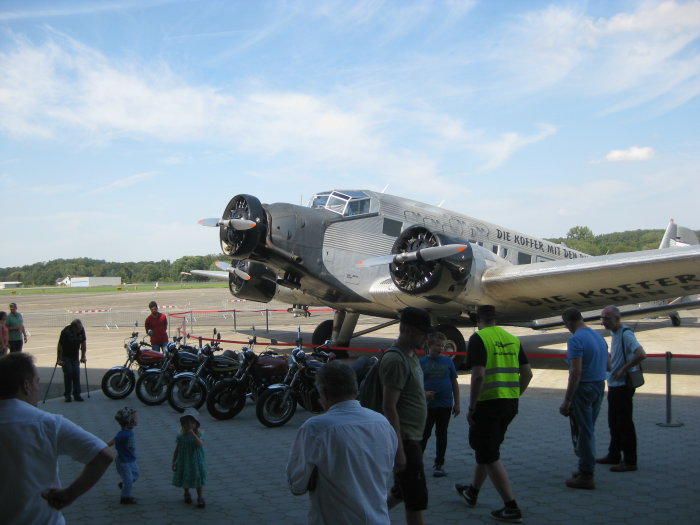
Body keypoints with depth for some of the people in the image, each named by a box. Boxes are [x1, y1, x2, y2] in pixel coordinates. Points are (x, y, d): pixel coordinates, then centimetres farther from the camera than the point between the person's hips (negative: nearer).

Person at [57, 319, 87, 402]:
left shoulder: (81, 330, -13)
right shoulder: (66, 332, -25)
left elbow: (83, 343, 0)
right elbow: (60, 346, -18)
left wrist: (83, 356, 3)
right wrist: (59, 359, -16)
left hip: (75, 356, 4)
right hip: (65, 356, -4)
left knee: (76, 374, -2)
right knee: (68, 373, -10)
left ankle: (77, 394, 3)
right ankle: (67, 395, 0)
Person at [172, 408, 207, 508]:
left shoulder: (198, 434, -12)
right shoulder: (181, 436, -5)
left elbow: (200, 444, -31)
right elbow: (177, 449, 3)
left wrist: (193, 434, -37)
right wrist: (174, 461, 3)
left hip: (196, 461, -3)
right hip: (184, 461, 3)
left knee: (198, 479, -2)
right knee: (184, 478, 14)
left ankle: (200, 498, 6)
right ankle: (187, 494, 39)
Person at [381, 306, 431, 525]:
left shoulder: (411, 356, 13)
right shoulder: (396, 360, -19)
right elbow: (389, 407, -23)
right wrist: (399, 449, -24)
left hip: (412, 438, 10)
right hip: (404, 440, -10)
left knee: (401, 491, 19)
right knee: (416, 499, -3)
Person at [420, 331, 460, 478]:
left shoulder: (447, 361, 4)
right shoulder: (421, 362, 0)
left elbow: (455, 383, 9)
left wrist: (457, 403, 7)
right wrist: (423, 393, -17)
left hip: (445, 405, 2)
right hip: (427, 405, -2)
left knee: (441, 434, 9)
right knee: (424, 434, 3)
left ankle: (439, 464, 19)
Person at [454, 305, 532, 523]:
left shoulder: (478, 338, -11)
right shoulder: (512, 339, 9)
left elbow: (478, 375, -20)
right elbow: (527, 373, 9)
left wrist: (471, 408, -13)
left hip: (488, 403, -7)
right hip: (510, 404, 7)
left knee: (489, 456, 2)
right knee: (485, 449, 23)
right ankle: (472, 492, 38)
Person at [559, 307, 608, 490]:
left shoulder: (576, 340, -17)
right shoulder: (599, 336, 10)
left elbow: (576, 372, -23)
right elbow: (607, 366, 18)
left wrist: (566, 401, -21)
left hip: (583, 388, -9)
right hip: (600, 386, 9)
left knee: (582, 432, -1)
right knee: (589, 431, 19)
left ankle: (586, 476, 3)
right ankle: (586, 468, 28)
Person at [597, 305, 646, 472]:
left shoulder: (626, 334, -19)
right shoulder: (615, 333, 12)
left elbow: (641, 354, -32)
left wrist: (623, 370, -24)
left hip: (623, 386, -10)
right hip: (614, 385, 10)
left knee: (625, 424, -3)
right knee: (614, 423, 17)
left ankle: (630, 461, 4)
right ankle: (614, 456, 28)